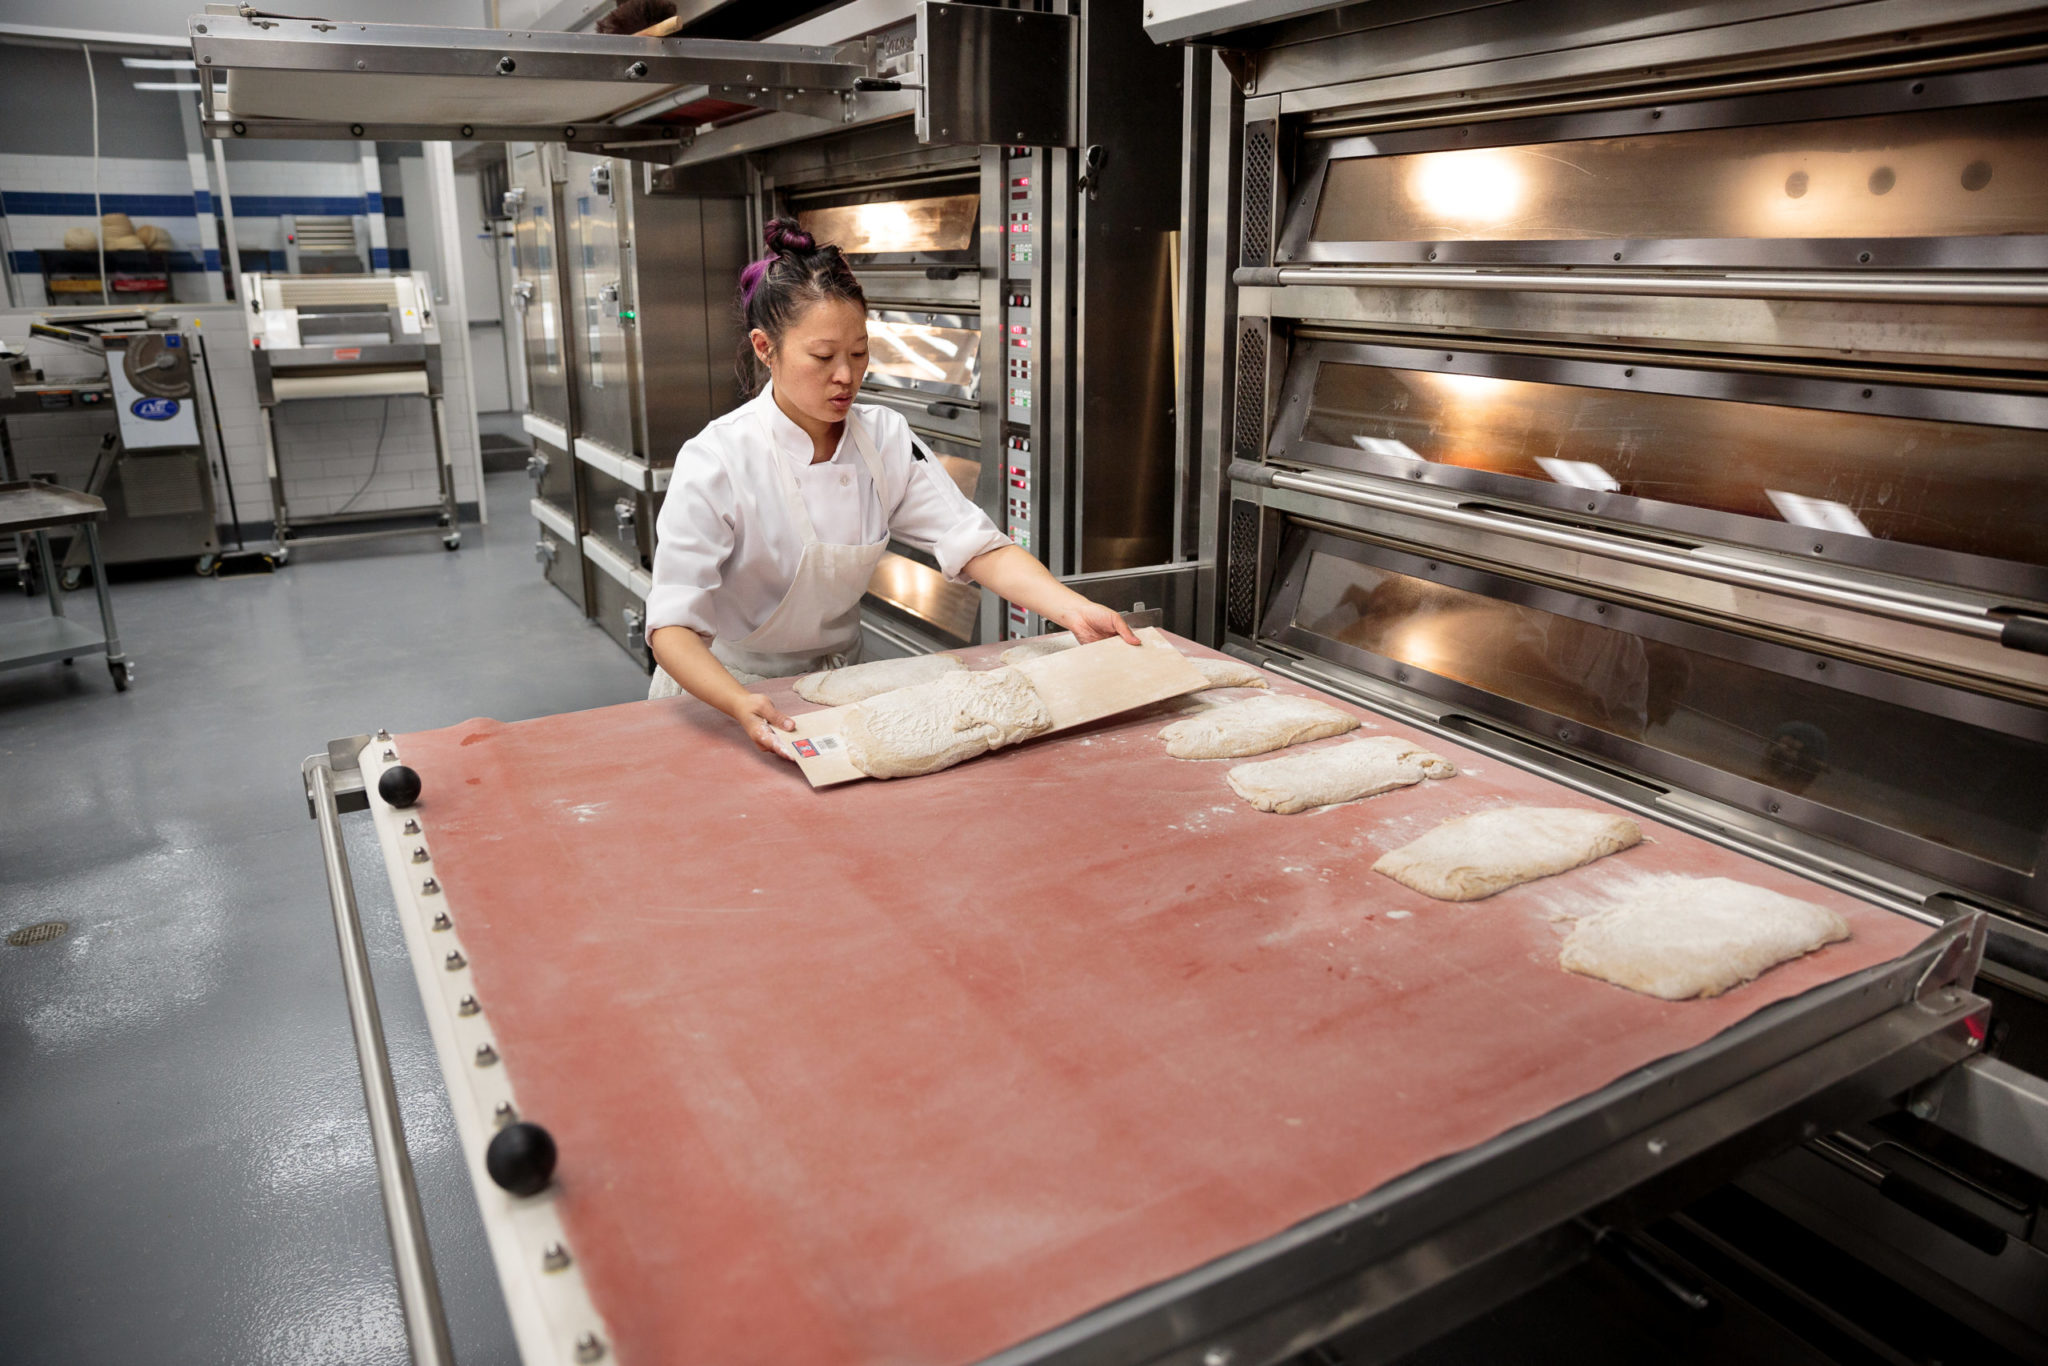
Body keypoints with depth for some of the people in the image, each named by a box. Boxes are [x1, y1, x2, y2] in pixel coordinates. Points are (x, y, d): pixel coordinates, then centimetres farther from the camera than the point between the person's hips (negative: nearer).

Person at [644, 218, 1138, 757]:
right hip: (721, 694, -3)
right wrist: (742, 705, -43)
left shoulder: (885, 438, -5)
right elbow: (672, 627, -24)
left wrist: (1076, 610, -25)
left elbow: (979, 549, -9)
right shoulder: (716, 462, -20)